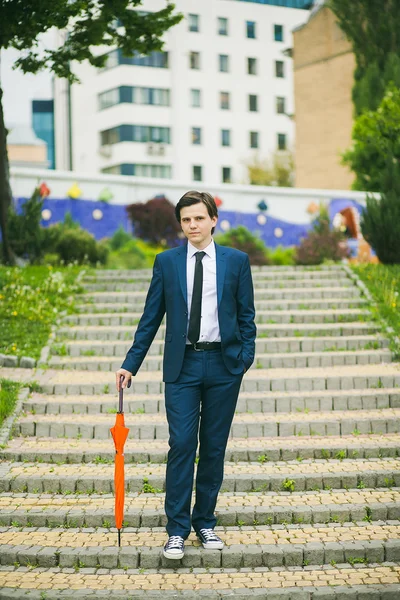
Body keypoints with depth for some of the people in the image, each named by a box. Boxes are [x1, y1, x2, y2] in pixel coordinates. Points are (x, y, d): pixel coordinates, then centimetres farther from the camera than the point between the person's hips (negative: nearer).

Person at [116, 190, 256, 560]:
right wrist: (131, 364, 4)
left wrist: (246, 356, -6)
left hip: (223, 364, 1)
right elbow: (151, 317, 8)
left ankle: (205, 522, 20)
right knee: (181, 445, -6)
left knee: (214, 447, 7)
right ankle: (177, 529, 2)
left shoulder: (237, 261, 4)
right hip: (182, 365, 0)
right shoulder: (166, 262, 5)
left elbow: (246, 314, 7)